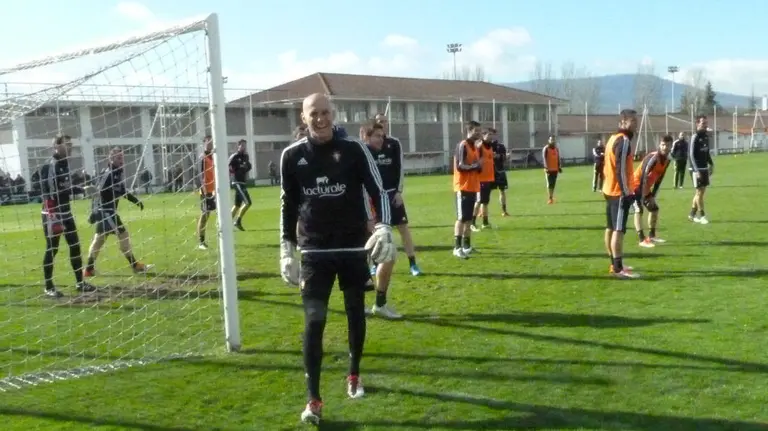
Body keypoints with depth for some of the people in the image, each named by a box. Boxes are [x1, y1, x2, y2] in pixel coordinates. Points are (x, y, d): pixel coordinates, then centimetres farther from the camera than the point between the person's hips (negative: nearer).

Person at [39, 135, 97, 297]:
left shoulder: (66, 164, 11)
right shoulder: (47, 167, -14)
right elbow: (46, 194, -19)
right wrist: (52, 216, -24)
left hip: (66, 212, 8)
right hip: (52, 214, -8)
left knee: (75, 246, 9)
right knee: (52, 249, -3)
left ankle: (80, 282, 19)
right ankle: (49, 287, 6)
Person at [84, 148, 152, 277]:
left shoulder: (118, 172, 11)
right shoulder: (108, 173, -17)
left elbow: (122, 191, 23)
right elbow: (99, 193, -23)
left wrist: (135, 200, 16)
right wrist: (94, 212, -27)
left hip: (109, 210, 10)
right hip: (104, 210, -10)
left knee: (99, 238, 12)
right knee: (123, 235, -6)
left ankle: (89, 269, 18)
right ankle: (135, 265, -1)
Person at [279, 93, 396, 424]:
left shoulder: (354, 149, -6)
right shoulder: (292, 156, 0)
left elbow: (378, 191, -3)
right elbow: (288, 204, 8)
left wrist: (383, 228, -20)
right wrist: (286, 249, 4)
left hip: (353, 246, 0)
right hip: (314, 250, 0)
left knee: (355, 312, 13)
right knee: (313, 320, -5)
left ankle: (354, 376, 36)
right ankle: (313, 400, 2)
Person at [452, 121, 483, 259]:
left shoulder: (476, 147, 16)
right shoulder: (462, 146, -12)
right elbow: (460, 166, -20)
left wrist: (479, 166, -2)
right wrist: (476, 165, -12)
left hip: (473, 187, 9)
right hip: (463, 187, -8)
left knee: (469, 218, 11)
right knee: (461, 217, -11)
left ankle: (466, 245, 19)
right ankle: (457, 247, -11)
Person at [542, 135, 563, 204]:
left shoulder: (556, 149, 13)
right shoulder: (546, 148, -5)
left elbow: (558, 158, 17)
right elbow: (544, 158, -11)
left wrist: (559, 167, 10)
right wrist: (546, 167, -20)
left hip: (555, 169, 5)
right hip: (549, 169, -5)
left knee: (553, 184, 8)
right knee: (549, 184, -8)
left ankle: (551, 197, 15)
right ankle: (550, 198, -9)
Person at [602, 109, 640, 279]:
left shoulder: (614, 138, 15)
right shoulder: (624, 141, -16)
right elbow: (620, 169, -22)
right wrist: (626, 192, -21)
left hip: (610, 190, 10)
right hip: (619, 192, -10)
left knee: (611, 228, 12)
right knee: (619, 230, -9)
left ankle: (615, 264, 21)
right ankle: (618, 269, -8)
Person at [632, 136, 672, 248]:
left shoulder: (667, 160, 1)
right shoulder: (653, 157, -27)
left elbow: (659, 179, 8)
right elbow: (643, 177, -28)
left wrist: (653, 195, 4)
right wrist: (643, 196, -27)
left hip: (646, 187, 9)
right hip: (636, 185, -9)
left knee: (654, 208, 14)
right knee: (639, 210, -17)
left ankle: (651, 236, 26)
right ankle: (642, 240, -19)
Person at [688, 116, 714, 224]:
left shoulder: (706, 136, 10)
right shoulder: (695, 137, -14)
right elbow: (691, 155, -17)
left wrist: (711, 164, 12)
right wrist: (696, 170, -20)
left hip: (705, 168, 8)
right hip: (696, 169, -8)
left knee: (701, 191, 11)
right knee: (699, 192, -4)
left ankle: (692, 214, 21)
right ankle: (701, 215, 4)